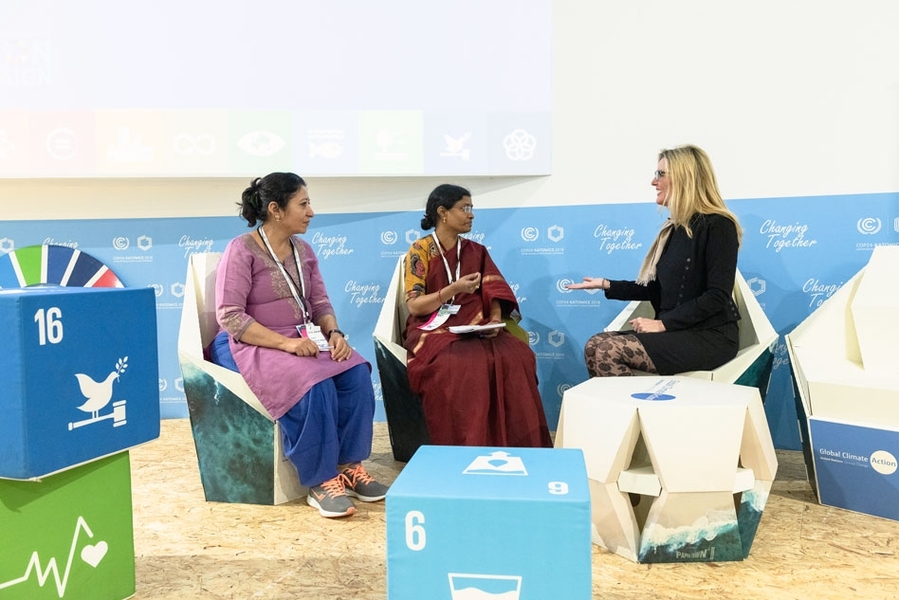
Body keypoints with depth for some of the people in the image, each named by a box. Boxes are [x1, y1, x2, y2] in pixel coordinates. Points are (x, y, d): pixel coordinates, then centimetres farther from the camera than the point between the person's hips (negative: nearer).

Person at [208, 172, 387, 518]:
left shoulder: (303, 250, 10)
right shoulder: (241, 250, -10)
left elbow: (320, 303, 11)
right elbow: (229, 316, -17)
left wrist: (333, 332, -12)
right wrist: (285, 343, -26)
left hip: (302, 342, 6)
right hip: (250, 345, -6)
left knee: (356, 373, -21)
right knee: (313, 383, -33)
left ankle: (349, 466, -11)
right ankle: (320, 483, -21)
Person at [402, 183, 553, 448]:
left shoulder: (476, 251, 13)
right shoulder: (420, 251, -1)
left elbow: (494, 293, 6)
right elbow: (413, 306, -9)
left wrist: (494, 320, -15)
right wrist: (453, 290, -21)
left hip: (475, 328, 4)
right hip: (434, 330, -4)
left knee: (516, 357, -24)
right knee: (461, 365, -35)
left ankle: (515, 445, -15)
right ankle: (465, 449, -21)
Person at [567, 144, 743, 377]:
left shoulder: (717, 226, -10)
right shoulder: (674, 228, 16)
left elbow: (717, 298, -18)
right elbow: (657, 288, 16)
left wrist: (663, 324, -19)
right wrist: (606, 285, 8)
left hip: (710, 337, -8)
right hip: (676, 332, 8)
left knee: (610, 351, -24)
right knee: (595, 345, -13)